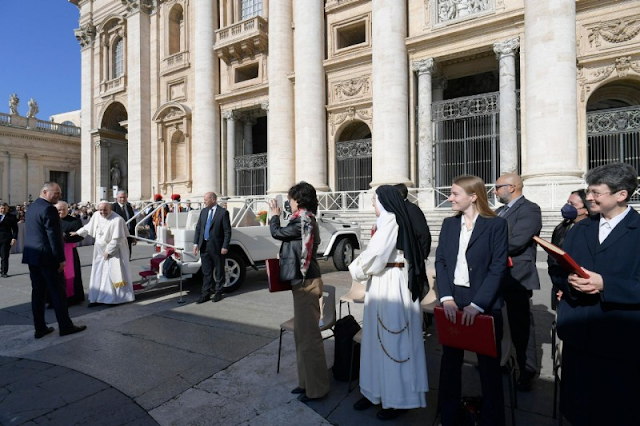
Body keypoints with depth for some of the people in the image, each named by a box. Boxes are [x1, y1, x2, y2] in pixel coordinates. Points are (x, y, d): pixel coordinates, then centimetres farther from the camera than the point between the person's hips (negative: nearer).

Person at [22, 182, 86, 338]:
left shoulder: (31, 207, 13)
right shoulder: (48, 209, -17)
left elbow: (32, 233, 18)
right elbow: (54, 236, -20)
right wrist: (61, 259, -16)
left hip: (32, 256, 9)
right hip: (47, 257, -9)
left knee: (37, 292, 12)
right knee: (58, 292, 0)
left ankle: (40, 328, 18)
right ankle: (65, 326, 8)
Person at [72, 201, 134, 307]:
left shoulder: (117, 220, -23)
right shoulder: (96, 216, -3)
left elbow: (117, 239, -21)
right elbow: (88, 227, 18)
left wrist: (108, 251, -16)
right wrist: (77, 232, 26)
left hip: (114, 252, -6)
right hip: (100, 252, 6)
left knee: (112, 274, -1)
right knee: (98, 275, 10)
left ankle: (115, 298, 11)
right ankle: (97, 298, 20)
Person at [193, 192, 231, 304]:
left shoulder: (223, 212, -8)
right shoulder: (203, 211, 10)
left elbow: (227, 231, -9)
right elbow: (198, 228, 12)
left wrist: (225, 246, -13)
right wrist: (196, 243, 3)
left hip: (217, 247, -5)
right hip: (204, 247, 5)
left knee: (219, 271, 9)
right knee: (206, 272, 10)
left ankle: (218, 292, 23)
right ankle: (206, 294, 19)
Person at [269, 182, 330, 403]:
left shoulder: (302, 222, -18)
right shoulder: (307, 220, 12)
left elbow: (277, 233, -6)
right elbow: (287, 235, 16)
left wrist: (274, 215, 9)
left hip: (306, 283, -10)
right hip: (304, 280, 10)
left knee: (309, 335, 0)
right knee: (301, 333, 18)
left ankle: (317, 388, 14)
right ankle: (307, 382, 32)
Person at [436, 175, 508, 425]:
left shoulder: (496, 224, -6)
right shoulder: (449, 224, 7)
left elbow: (498, 268, -11)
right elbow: (440, 261, 1)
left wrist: (477, 305, -18)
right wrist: (446, 298, -11)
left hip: (485, 305, -4)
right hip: (453, 301, 4)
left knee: (489, 364, 12)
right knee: (450, 360, 14)